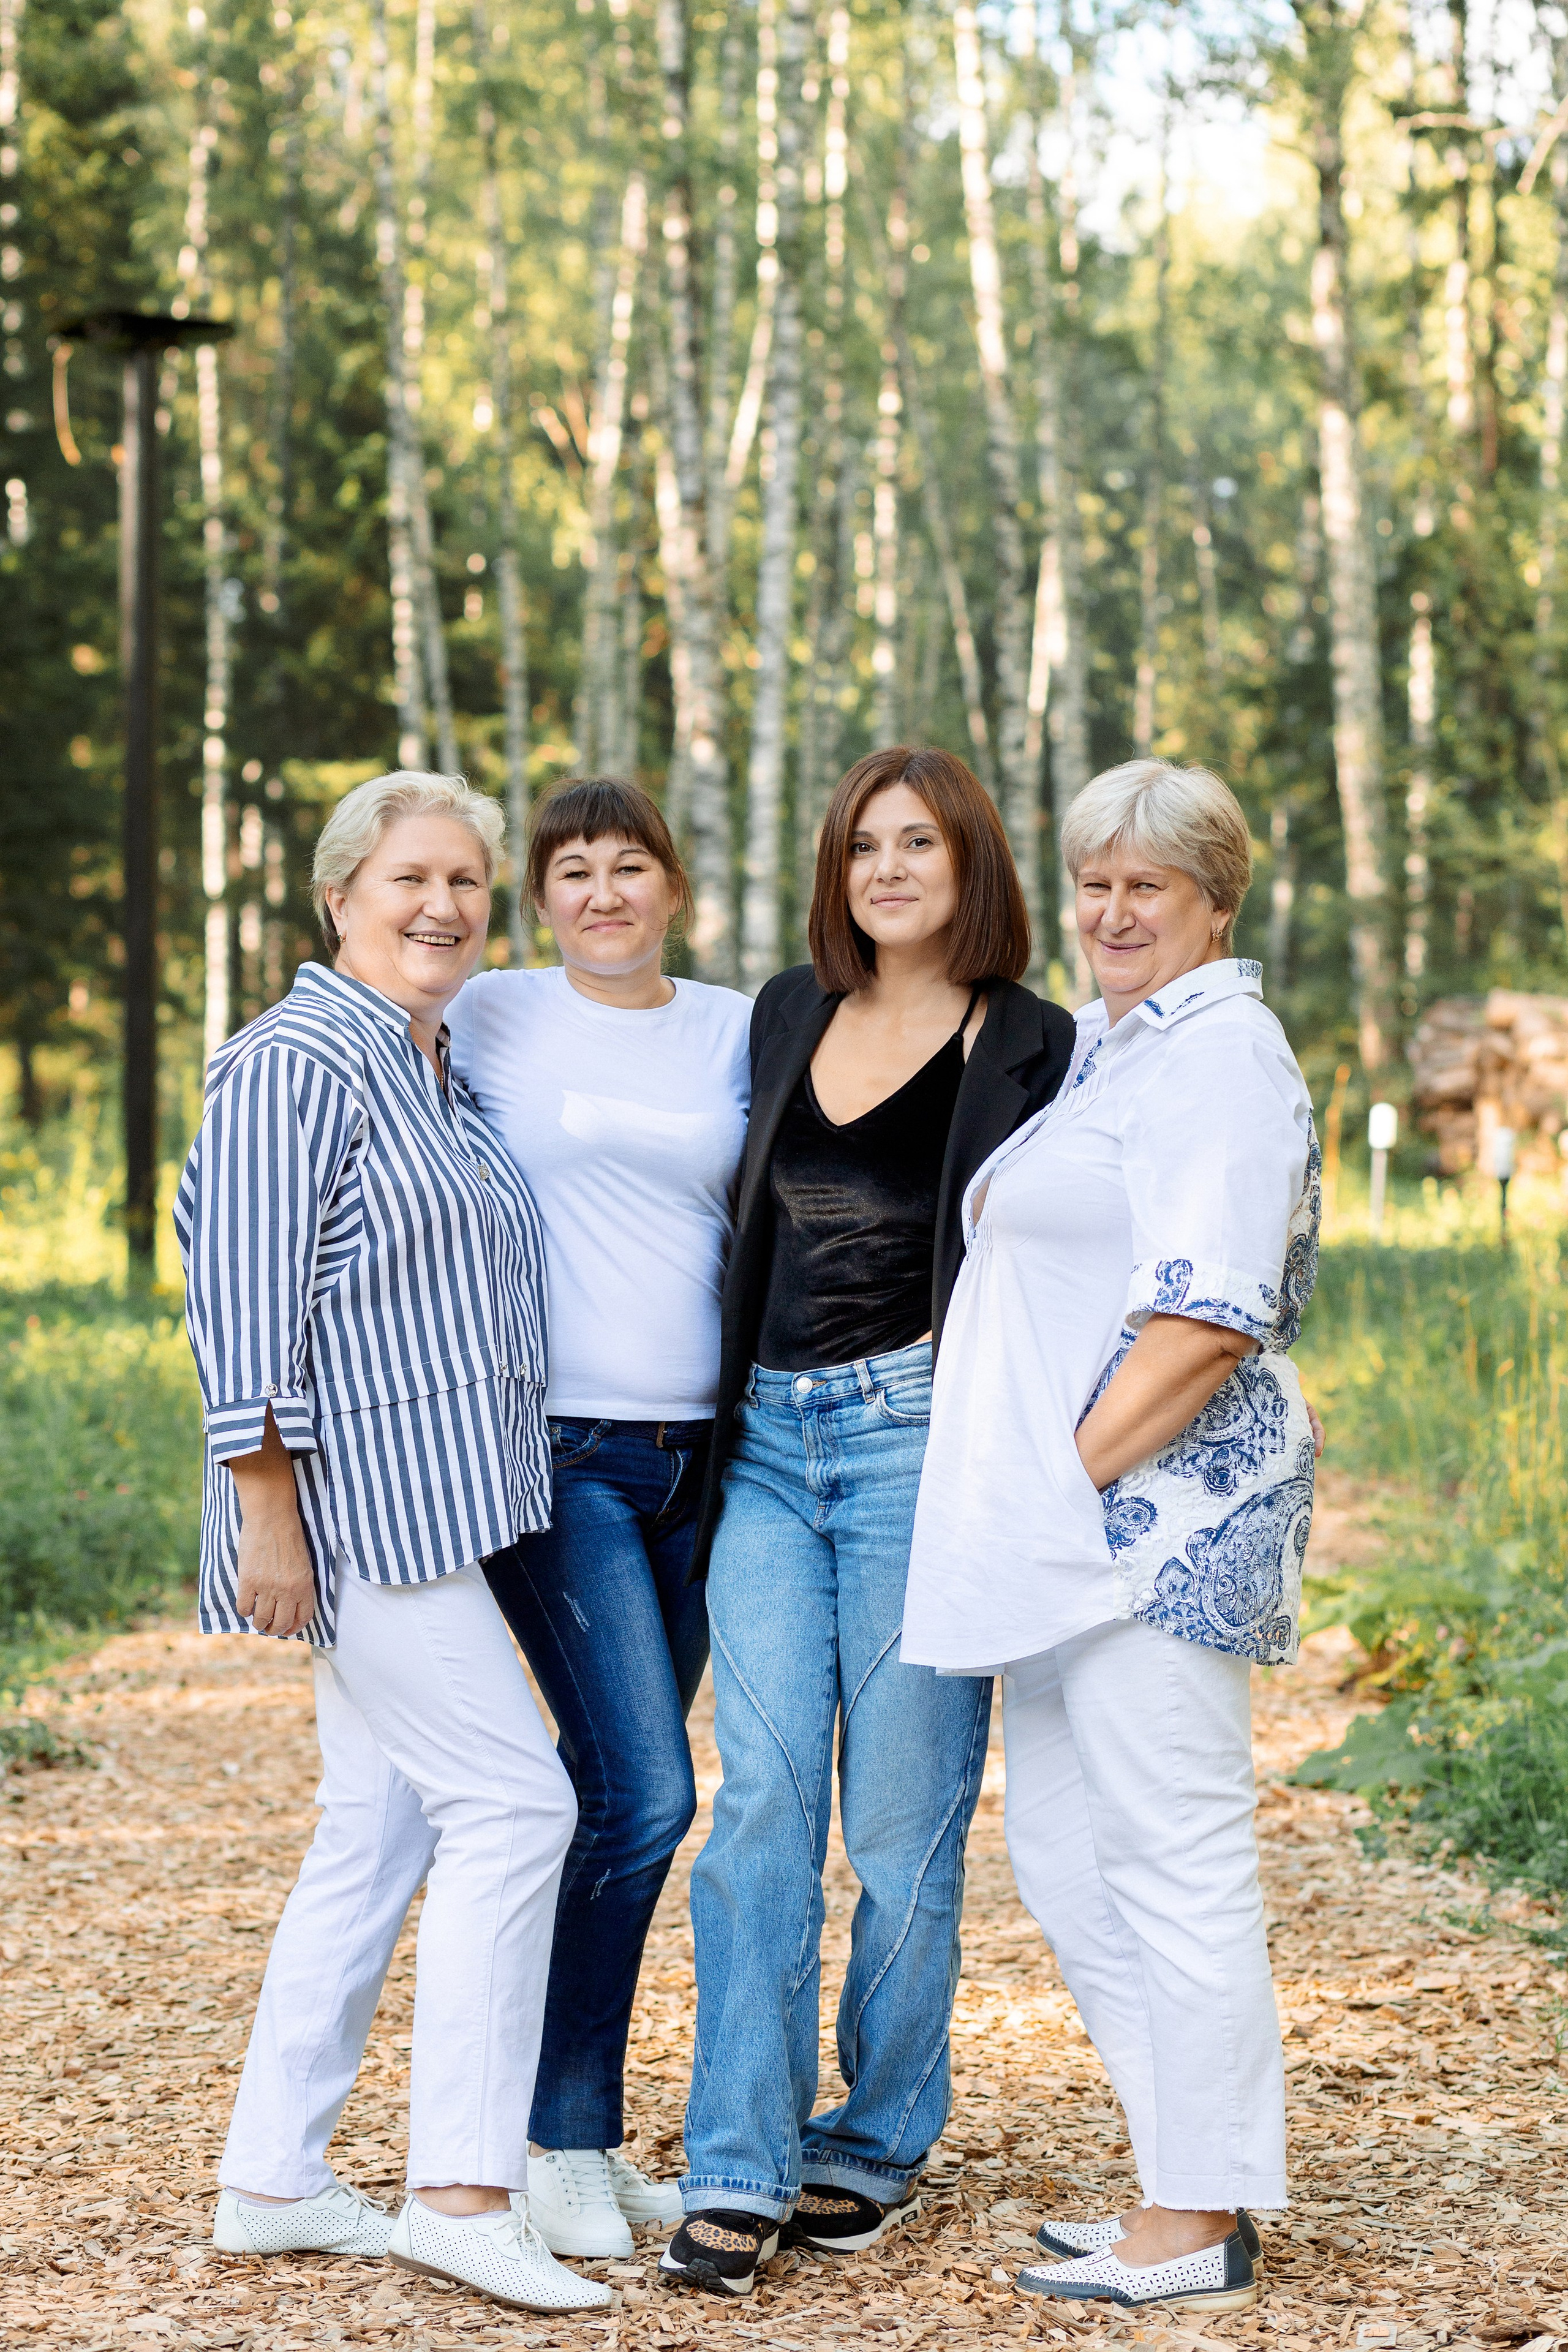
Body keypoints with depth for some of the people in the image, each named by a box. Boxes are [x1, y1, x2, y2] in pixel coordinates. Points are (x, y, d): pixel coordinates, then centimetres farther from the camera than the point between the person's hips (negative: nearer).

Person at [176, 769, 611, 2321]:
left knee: (380, 1830, 9)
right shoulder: (299, 1062, -10)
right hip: (356, 1499, -9)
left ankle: (271, 2180, 16)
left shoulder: (441, 1071, 18)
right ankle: (462, 2190, -9)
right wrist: (268, 1511, -19)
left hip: (428, 1501, 9)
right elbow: (246, 1290, -16)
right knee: (514, 1800, -12)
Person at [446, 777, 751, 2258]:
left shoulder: (736, 1031, 11)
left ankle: (578, 2124, 21)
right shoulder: (490, 1017, 1)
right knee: (643, 1791, -13)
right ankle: (557, 2139, 2)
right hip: (553, 1448, -4)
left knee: (614, 1798, 9)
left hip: (697, 1453, 4)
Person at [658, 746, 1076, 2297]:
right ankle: (739, 2173, -3)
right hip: (767, 1440, 4)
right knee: (762, 1794, -4)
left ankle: (876, 2147, 16)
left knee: (903, 1812, 1)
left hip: (917, 1436, -4)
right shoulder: (788, 1013, 14)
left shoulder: (1029, 1047, 0)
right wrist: (714, 1430, 17)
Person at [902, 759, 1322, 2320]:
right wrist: (1031, 1505, 20)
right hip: (1072, 1531, 10)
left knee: (1173, 1861, -4)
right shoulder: (1108, 1049, 20)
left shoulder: (1219, 1052, -11)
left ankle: (1198, 2231, 3)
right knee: (1062, 1856, 13)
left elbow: (1206, 1315, -20)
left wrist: (1080, 1472, -16)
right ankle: (1183, 2181, 23)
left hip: (1162, 1510, -10)